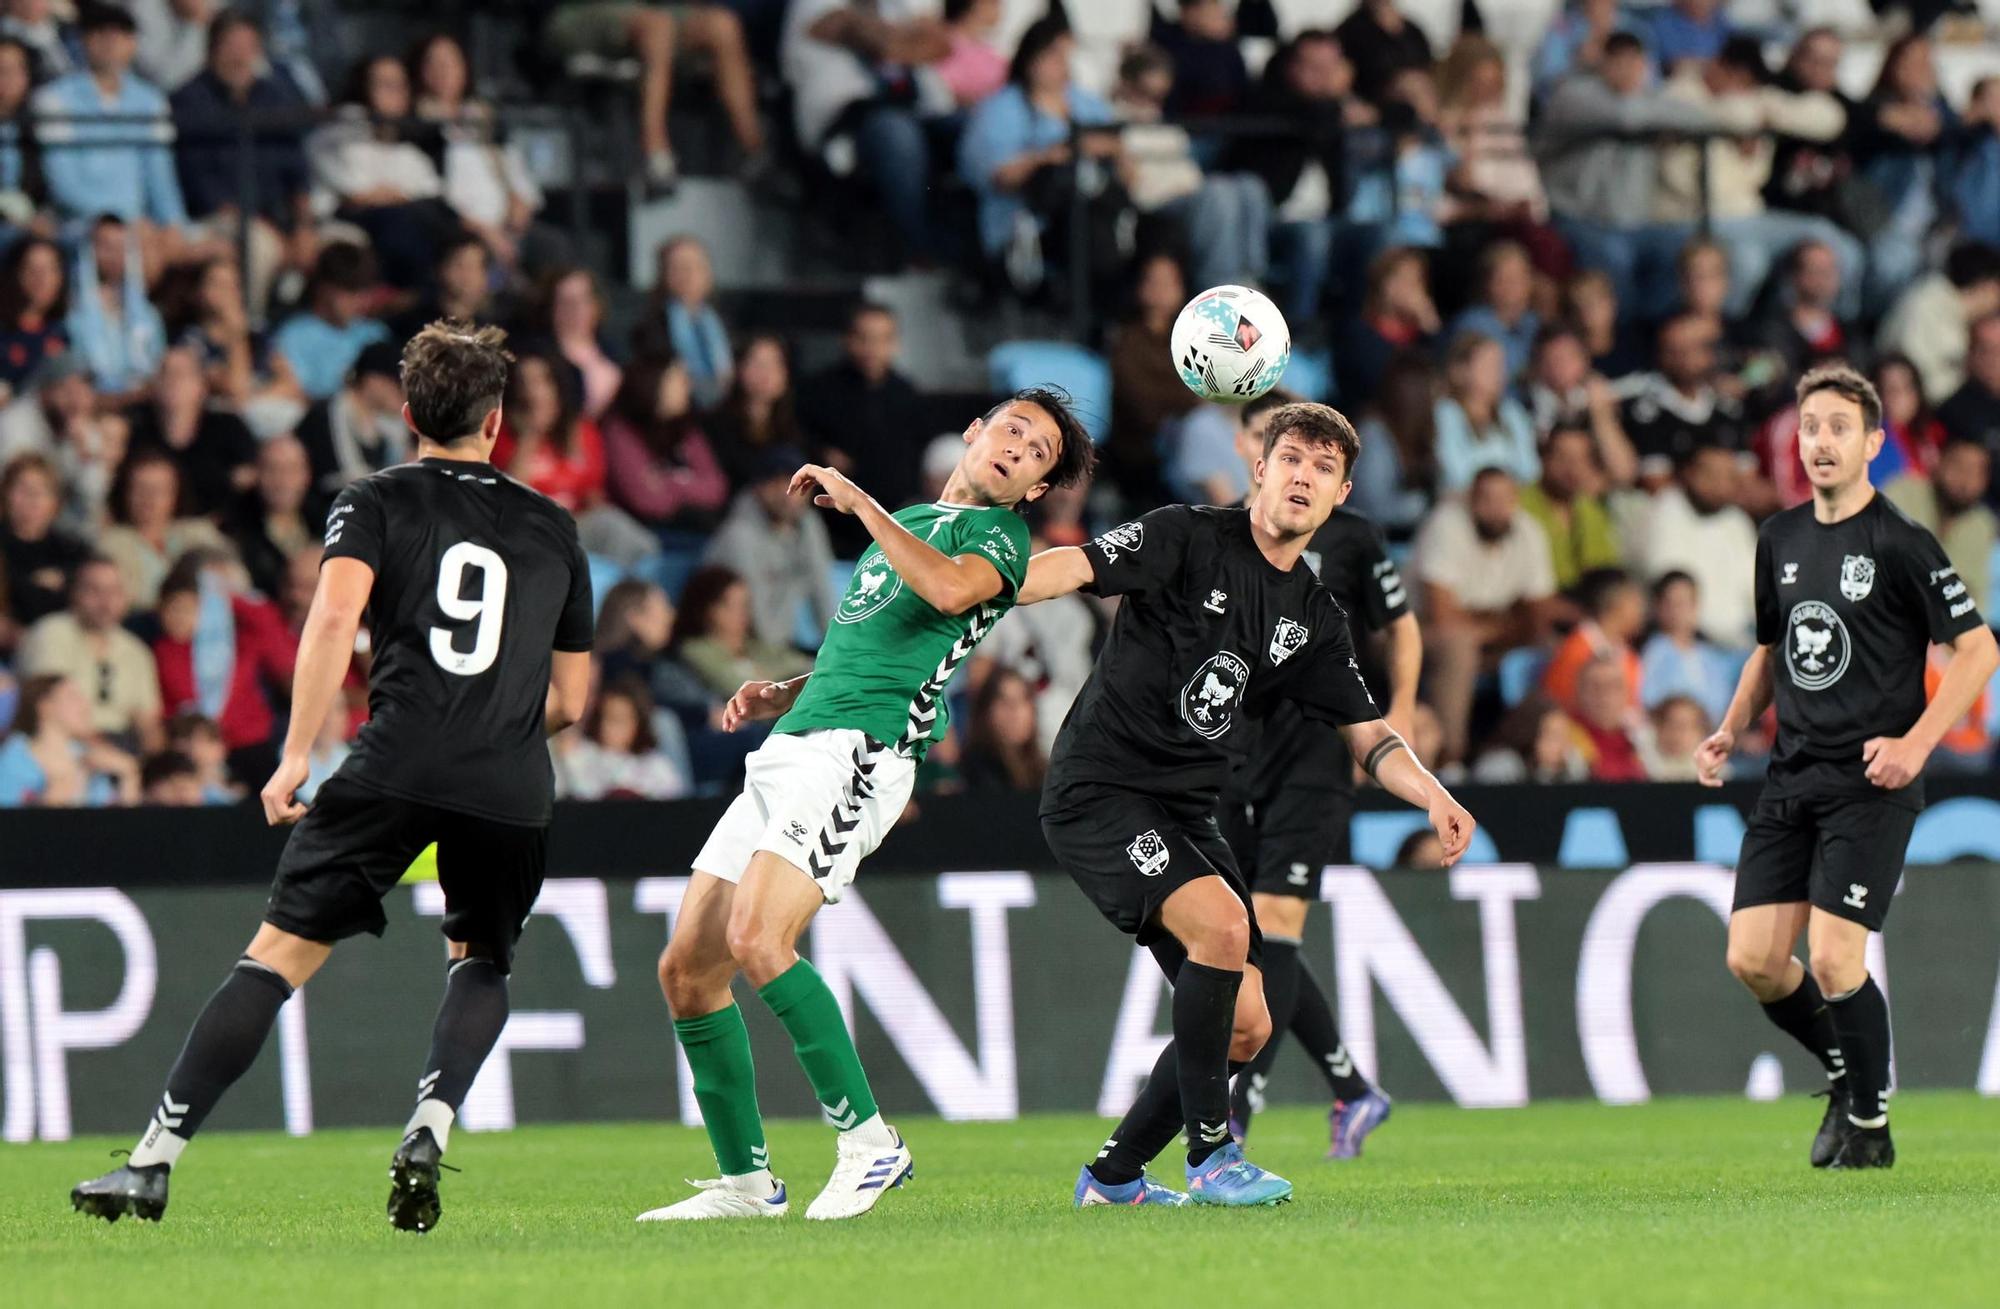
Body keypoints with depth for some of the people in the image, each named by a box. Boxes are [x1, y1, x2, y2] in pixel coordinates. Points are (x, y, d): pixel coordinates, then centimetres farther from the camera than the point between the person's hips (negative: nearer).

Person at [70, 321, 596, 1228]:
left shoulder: (378, 502, 11)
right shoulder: (553, 529, 20)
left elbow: (334, 616, -8)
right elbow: (569, 699, 25)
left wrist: (297, 754, -9)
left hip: (396, 768, -2)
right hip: (513, 786, 2)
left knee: (279, 952, -1)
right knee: (480, 962, 24)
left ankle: (155, 1160, -7)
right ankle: (430, 1128, -3)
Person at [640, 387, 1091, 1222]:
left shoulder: (996, 535, 3)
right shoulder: (907, 523, 27)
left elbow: (948, 589, -21)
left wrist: (859, 502, -14)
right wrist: (778, 696, 16)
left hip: (854, 760, -8)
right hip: (787, 751, 8)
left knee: (757, 941, -27)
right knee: (684, 968, 3)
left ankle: (867, 1140, -18)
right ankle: (745, 1180, 10)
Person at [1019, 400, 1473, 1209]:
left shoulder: (1313, 620, 12)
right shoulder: (1188, 540, -6)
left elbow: (1369, 735, 12)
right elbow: (1071, 569, -16)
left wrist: (1433, 797, -7)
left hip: (1186, 816, 8)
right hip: (1097, 790, -8)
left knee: (1244, 1025, 3)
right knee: (1220, 924, -29)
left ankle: (1114, 1176, 21)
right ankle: (1210, 1158, -20)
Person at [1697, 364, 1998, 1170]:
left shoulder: (1900, 545, -9)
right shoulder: (1780, 539, 11)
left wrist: (1915, 744, -15)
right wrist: (1732, 731, 10)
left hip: (1870, 781, -6)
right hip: (1791, 777, 6)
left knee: (1833, 960, -14)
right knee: (1753, 959, -1)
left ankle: (1871, 1127, 6)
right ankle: (1845, 1076, 24)